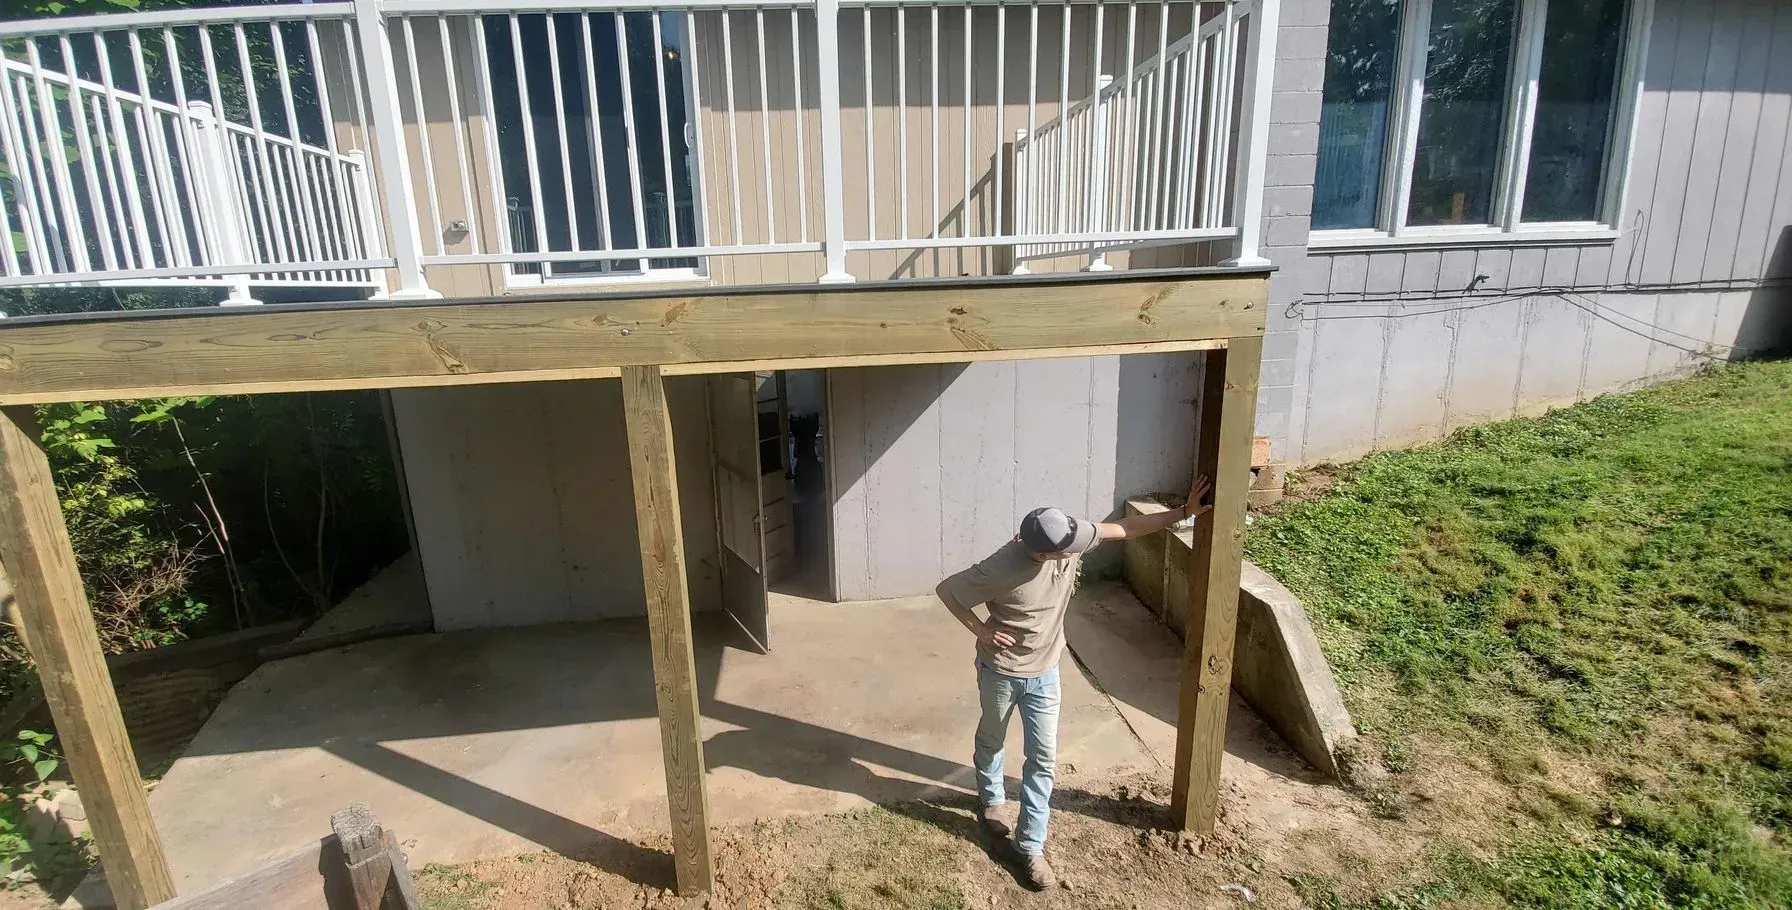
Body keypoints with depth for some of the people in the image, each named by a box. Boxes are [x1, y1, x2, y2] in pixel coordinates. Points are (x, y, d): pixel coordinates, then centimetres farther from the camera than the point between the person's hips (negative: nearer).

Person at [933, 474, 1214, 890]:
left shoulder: (1070, 539, -20)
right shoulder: (1002, 569, -34)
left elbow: (1125, 528, -7)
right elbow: (946, 590, -21)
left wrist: (1184, 512, -9)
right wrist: (979, 629, -19)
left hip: (1044, 673, 4)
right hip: (1000, 671, -3)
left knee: (1044, 758, 7)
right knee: (991, 741, 22)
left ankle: (1030, 845, 23)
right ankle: (991, 798, 52)